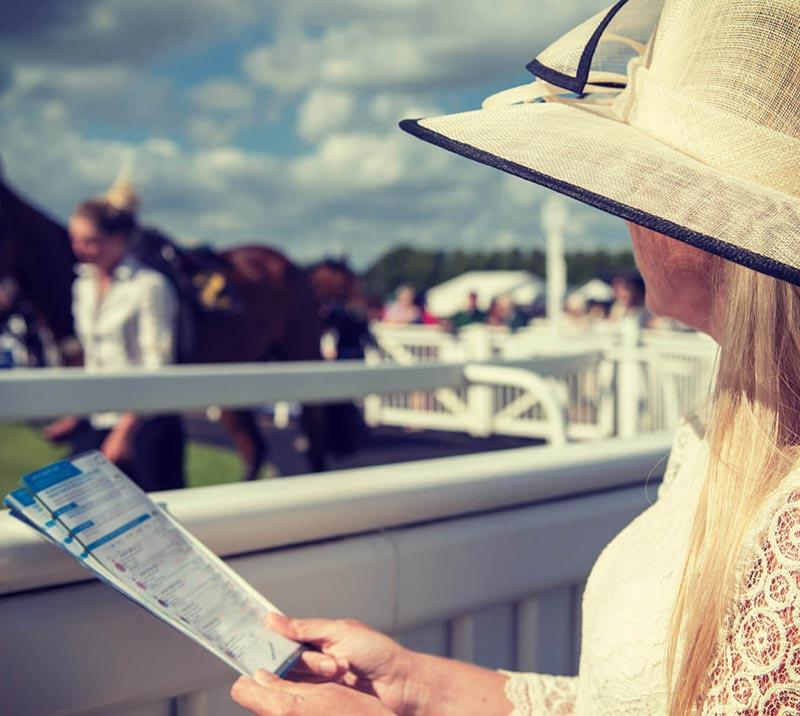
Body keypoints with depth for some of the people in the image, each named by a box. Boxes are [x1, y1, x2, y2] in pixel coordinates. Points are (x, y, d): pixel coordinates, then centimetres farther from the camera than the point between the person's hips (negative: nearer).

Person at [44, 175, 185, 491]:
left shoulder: (150, 287, -11)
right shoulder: (83, 286, 11)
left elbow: (157, 368, -15)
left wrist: (126, 429, -19)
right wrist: (76, 416, 13)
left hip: (146, 424, -7)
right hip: (95, 425, 7)